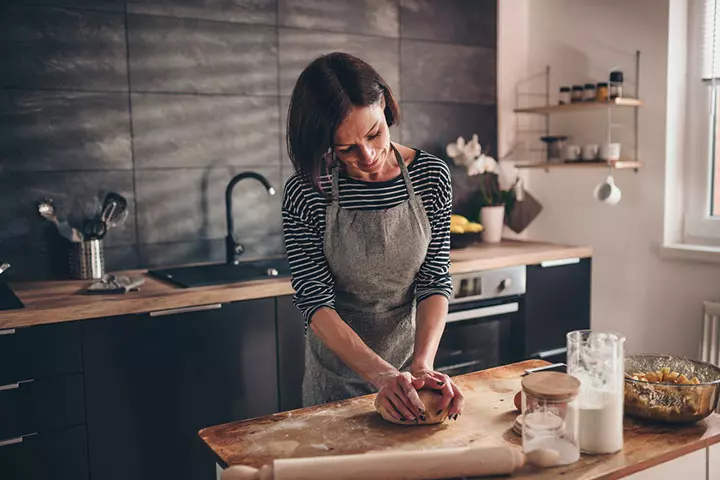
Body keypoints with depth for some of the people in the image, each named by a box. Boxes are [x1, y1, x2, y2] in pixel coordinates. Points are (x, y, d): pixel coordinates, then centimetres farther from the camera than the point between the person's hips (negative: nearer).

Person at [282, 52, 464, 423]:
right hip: (336, 372, -1)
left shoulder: (431, 176, -11)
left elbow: (435, 280, -11)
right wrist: (382, 375, -31)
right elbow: (315, 302, -20)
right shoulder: (306, 193, -18)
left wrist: (422, 365, -25)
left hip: (410, 357, 2)